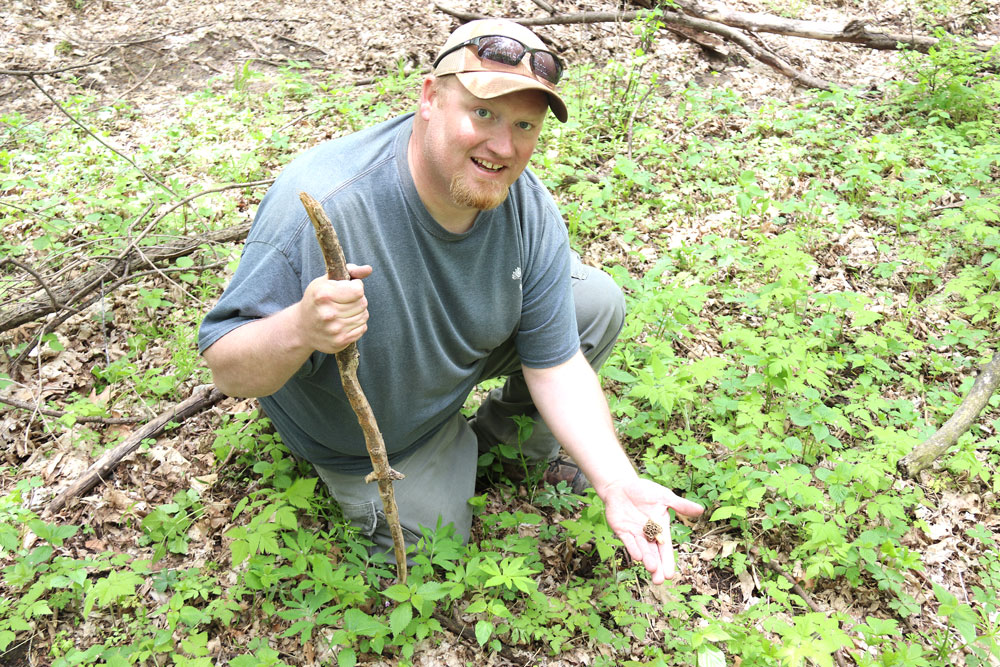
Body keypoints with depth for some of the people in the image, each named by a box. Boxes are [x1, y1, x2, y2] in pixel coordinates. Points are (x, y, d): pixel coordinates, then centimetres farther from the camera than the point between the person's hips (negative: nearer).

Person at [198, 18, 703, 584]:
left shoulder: (530, 211, -23)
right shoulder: (320, 206, -40)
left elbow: (556, 365, -19)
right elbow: (226, 371, -33)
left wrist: (617, 483, -33)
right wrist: (299, 330, -57)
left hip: (465, 355, 4)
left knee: (599, 303, -8)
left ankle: (503, 431, 15)